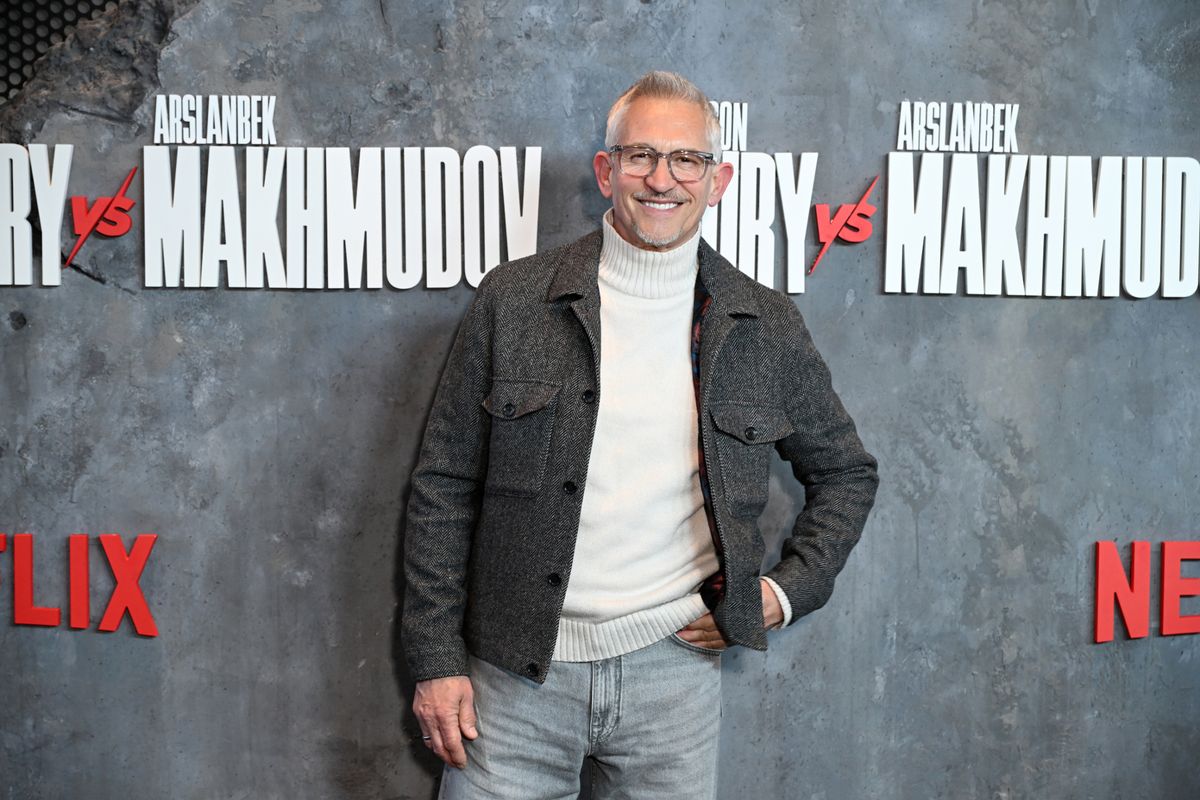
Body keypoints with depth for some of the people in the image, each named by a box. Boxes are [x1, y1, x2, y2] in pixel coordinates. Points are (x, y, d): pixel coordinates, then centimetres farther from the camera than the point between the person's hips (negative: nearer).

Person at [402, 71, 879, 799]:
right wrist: (436, 658, -2)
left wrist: (789, 592, 3)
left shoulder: (768, 328, 2)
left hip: (675, 669, 1)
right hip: (518, 675, -1)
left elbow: (847, 474, 16)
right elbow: (445, 487, 1)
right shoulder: (513, 301, -2)